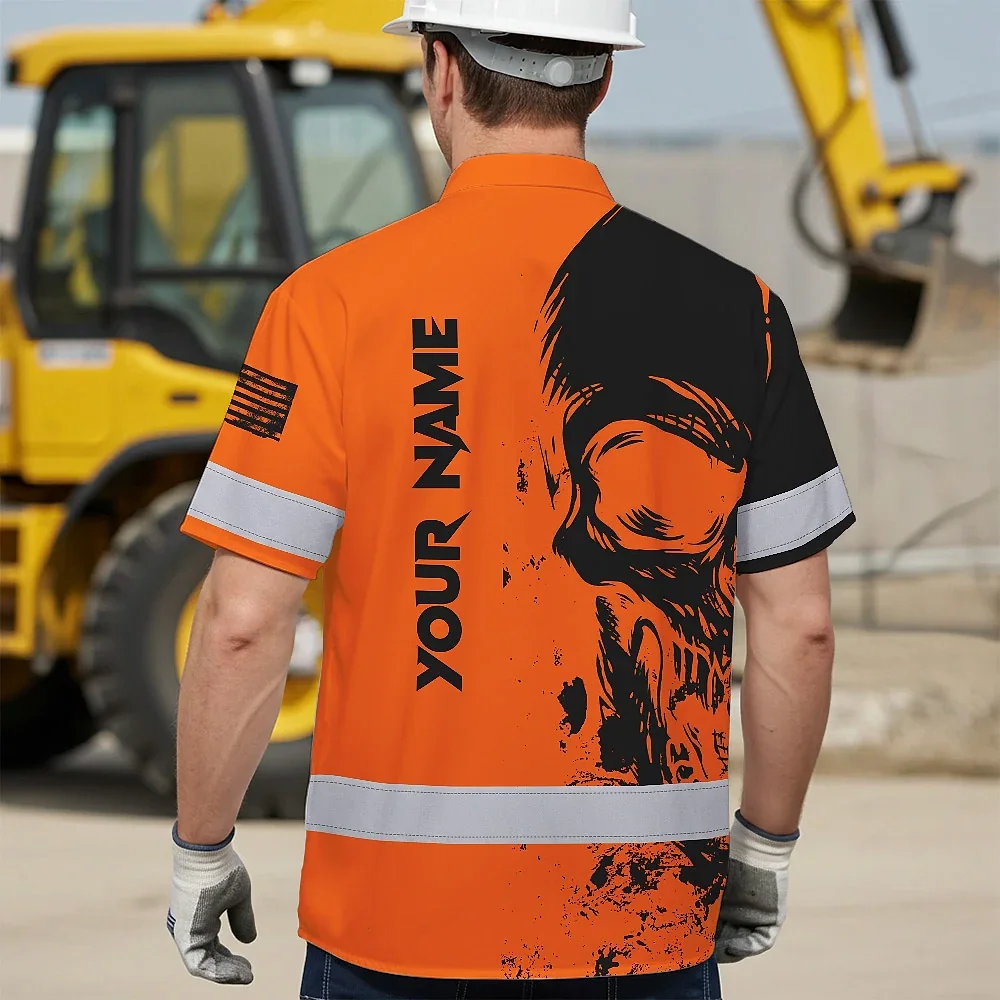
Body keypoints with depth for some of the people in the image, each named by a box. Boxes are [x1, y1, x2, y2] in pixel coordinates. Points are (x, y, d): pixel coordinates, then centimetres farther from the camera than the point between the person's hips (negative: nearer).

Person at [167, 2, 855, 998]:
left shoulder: (338, 300, -7)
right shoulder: (732, 309, 0)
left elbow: (244, 621, -9)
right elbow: (798, 623, 3)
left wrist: (201, 850, 4)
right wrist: (766, 844, 16)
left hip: (397, 912, -2)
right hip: (651, 911, 2)